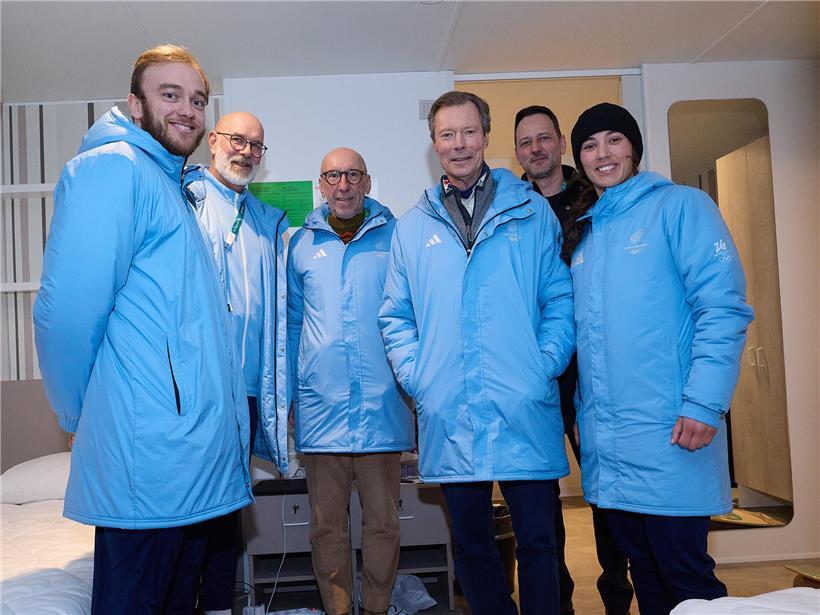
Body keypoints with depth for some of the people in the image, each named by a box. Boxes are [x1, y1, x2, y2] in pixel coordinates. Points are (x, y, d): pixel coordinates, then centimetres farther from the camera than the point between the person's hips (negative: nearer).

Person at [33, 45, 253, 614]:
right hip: (149, 461, -9)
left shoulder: (172, 187, 19)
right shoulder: (113, 167, -11)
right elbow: (69, 311, -20)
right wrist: (82, 417, -6)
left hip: (197, 462, 9)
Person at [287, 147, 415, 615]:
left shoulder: (396, 237, 3)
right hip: (321, 407, 2)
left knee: (383, 523, 7)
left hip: (382, 406, -1)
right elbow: (293, 324, 14)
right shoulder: (302, 244, 9)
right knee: (327, 526, 10)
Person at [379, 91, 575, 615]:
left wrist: (545, 366, -8)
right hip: (449, 418, 2)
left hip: (525, 414, -2)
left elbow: (560, 299, 4)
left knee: (538, 541, 6)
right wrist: (416, 375, -2)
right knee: (471, 543, 15)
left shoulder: (531, 210, 7)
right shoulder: (412, 227, 11)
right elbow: (396, 317, 12)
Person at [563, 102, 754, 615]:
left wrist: (704, 404, -20)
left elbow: (724, 308, -12)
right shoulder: (582, 232, 16)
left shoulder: (680, 206, -3)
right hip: (606, 444, 6)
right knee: (645, 574, 17)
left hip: (669, 436, -6)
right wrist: (584, 407, 9)